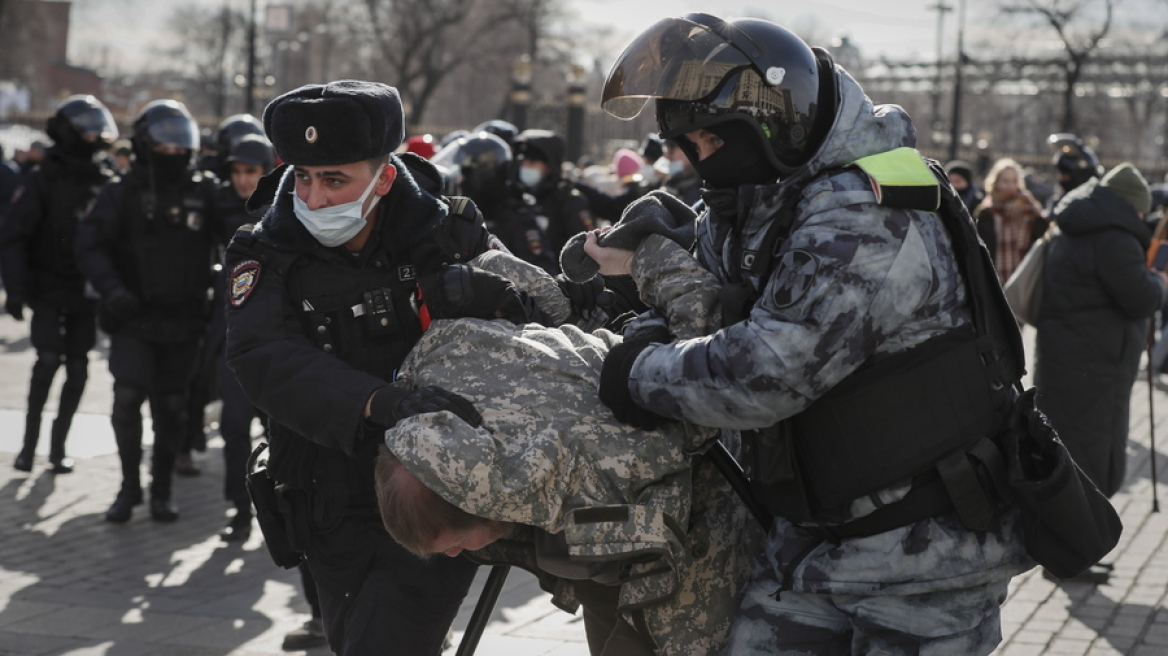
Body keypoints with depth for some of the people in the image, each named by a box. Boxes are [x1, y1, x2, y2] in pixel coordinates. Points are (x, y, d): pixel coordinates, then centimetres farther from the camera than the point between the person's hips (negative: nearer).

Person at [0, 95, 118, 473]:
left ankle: (58, 445, 12)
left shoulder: (104, 184, 6)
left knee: (77, 368, 2)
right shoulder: (44, 181, -8)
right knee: (49, 359, -15)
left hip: (85, 293, 4)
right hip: (48, 289, -4)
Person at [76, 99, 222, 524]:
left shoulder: (204, 193, 5)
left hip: (184, 321, 2)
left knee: (171, 408, 6)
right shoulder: (122, 194, 0)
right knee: (127, 398, -13)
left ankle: (161, 491, 20)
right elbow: (90, 245, -6)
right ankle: (129, 485, 5)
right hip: (135, 318, -2)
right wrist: (111, 288, -21)